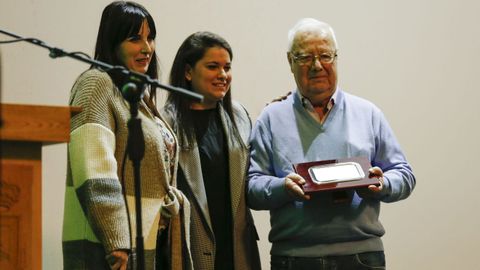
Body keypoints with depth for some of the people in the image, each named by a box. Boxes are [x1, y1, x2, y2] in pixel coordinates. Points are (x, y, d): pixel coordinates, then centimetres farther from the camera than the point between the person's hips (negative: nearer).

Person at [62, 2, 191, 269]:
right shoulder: (97, 84, -9)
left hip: (148, 242, 9)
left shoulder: (141, 94, 19)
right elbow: (94, 176, -19)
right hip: (107, 247, -9)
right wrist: (115, 243, -23)